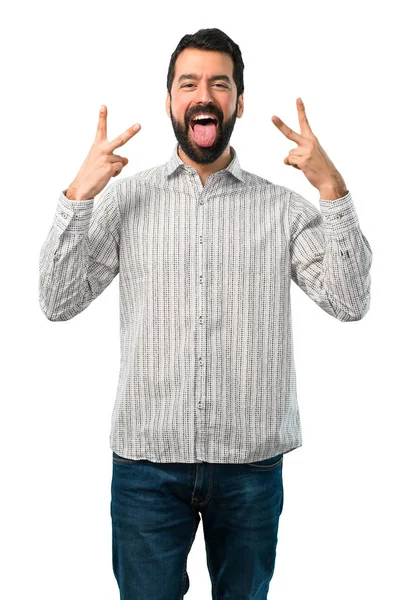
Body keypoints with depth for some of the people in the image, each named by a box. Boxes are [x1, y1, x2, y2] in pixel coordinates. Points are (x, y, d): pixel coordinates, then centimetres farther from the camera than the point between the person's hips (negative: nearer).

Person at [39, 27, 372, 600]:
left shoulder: (282, 206, 1)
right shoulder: (126, 198, 2)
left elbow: (348, 302, -8)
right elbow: (58, 303, -3)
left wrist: (332, 187, -15)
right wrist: (79, 193, -13)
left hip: (251, 462, 1)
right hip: (146, 461, 0)